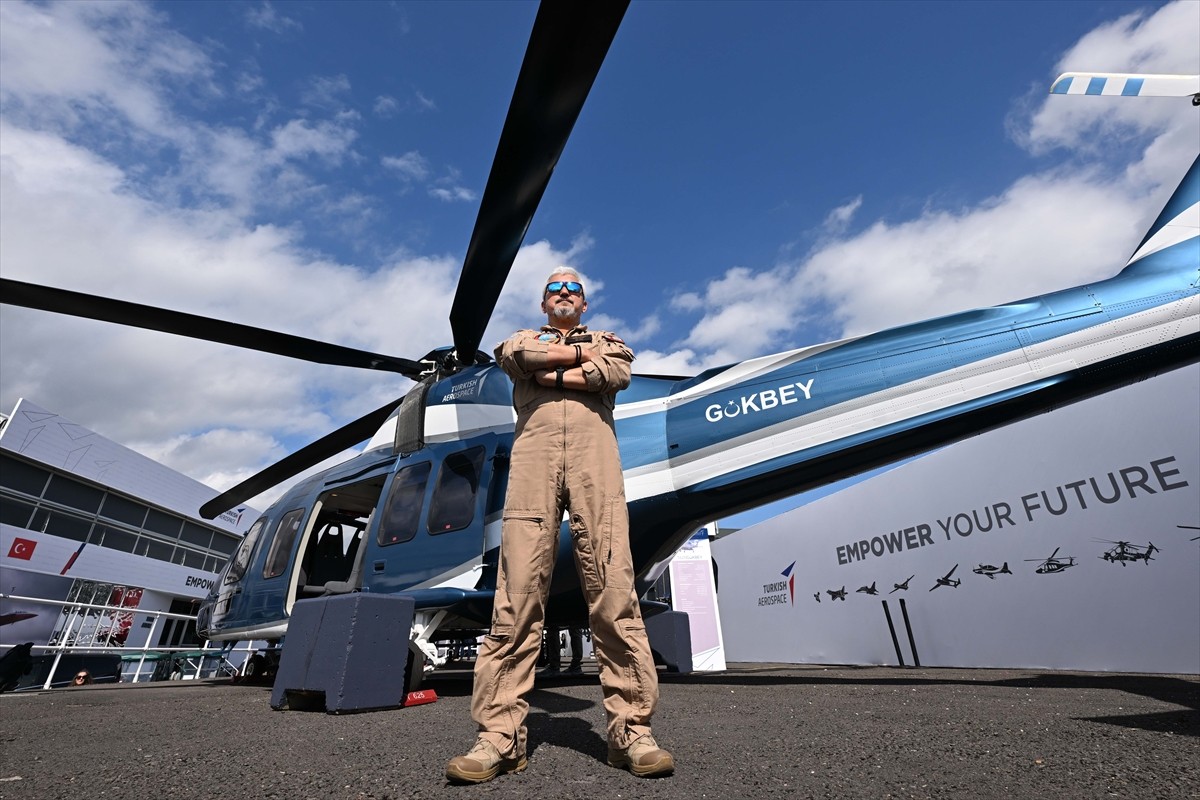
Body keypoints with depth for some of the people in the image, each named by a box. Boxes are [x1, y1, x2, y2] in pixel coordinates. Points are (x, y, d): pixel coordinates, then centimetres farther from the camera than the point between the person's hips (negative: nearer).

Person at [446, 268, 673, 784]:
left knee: (613, 589, -8)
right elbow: (513, 356, 5)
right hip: (534, 451, 1)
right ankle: (500, 736, -3)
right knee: (518, 591, -8)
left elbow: (619, 374, 5)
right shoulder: (524, 338, 31)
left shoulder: (607, 340, 29)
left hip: (595, 453, 0)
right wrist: (579, 354, 9)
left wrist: (551, 374, 4)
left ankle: (631, 730, -3)